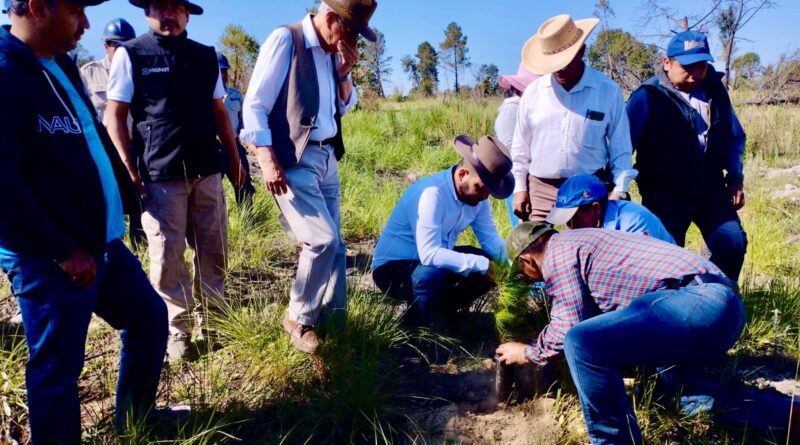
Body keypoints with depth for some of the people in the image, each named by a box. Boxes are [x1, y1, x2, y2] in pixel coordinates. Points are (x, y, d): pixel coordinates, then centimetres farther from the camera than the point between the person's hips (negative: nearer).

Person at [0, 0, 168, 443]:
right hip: (51, 260, -9)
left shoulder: (62, 65, 11)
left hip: (101, 242, 10)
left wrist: (128, 194, 14)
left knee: (149, 317, 20)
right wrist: (63, 251, -18)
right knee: (56, 370, 4)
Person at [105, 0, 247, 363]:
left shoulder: (206, 56, 10)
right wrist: (130, 167, -9)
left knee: (214, 250, 9)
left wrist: (235, 158, 14)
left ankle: (211, 316, 25)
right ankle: (178, 327, 15)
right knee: (167, 257, 0)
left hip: (206, 170, 4)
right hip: (160, 174, -4)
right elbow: (115, 114, -2)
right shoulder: (131, 54, -1)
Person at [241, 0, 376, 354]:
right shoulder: (285, 40, -9)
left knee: (334, 244, 9)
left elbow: (344, 107, 20)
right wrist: (267, 160, -19)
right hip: (293, 160, -7)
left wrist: (344, 72, 2)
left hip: (327, 157, 8)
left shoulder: (332, 51, 11)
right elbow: (254, 104, -11)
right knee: (322, 240, -15)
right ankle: (297, 317, 7)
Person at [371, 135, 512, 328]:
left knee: (492, 264, -5)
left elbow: (490, 238, -3)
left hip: (436, 259, 8)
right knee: (434, 275, -37)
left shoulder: (477, 195, -6)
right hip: (394, 268, -8)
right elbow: (429, 254, -36)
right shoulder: (432, 193, -30)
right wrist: (482, 265, -36)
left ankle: (442, 309, 9)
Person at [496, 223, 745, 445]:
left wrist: (529, 353, 11)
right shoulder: (579, 241, 26)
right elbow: (588, 316, 35)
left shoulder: (557, 252, -1)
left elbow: (568, 329, -6)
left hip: (698, 303, -10)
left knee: (582, 344, -21)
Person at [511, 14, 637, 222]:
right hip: (541, 189, 1)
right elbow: (520, 148, 10)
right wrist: (519, 188, 6)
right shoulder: (533, 92, 3)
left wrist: (619, 191, -3)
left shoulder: (608, 90, -1)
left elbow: (620, 148, 3)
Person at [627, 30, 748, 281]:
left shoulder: (714, 88, 6)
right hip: (665, 195, -5)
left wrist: (735, 177, 10)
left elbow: (733, 136, 16)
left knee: (732, 242, -5)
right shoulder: (648, 96, -12)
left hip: (711, 189, 5)